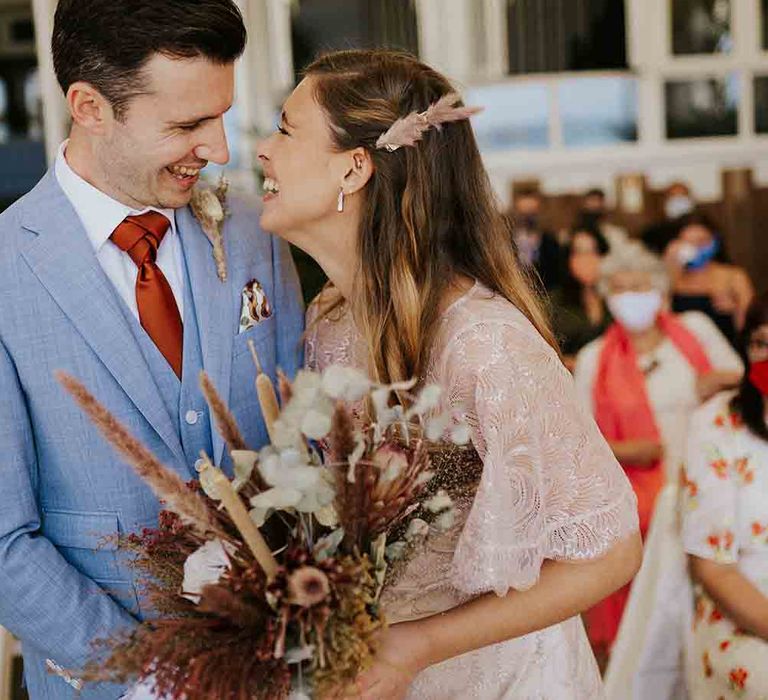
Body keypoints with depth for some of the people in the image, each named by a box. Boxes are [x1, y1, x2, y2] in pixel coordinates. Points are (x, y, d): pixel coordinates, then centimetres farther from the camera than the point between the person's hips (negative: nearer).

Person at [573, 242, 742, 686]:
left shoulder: (696, 329, 6)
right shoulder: (594, 359, 3)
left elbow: (744, 382, 12)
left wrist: (718, 381, -10)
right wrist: (626, 450, -15)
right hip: (639, 501, -1)